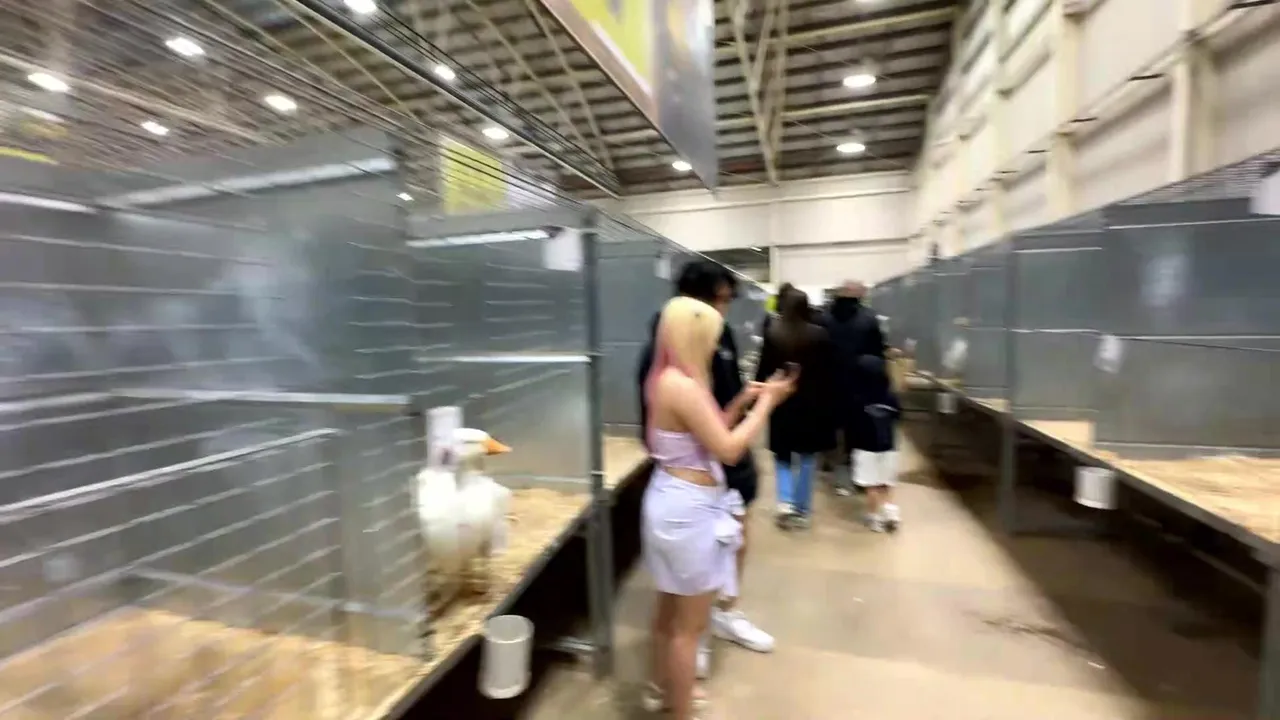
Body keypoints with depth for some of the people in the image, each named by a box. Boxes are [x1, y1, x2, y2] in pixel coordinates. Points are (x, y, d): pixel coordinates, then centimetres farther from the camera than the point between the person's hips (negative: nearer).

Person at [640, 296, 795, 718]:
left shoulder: (669, 380, 7)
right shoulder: (683, 385, -24)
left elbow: (710, 433, 12)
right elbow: (728, 448, -22)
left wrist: (741, 402, 6)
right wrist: (766, 403, -13)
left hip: (675, 498, 10)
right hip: (689, 507, -10)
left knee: (670, 608, 26)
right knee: (690, 624, 8)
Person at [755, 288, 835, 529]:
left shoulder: (772, 333, -8)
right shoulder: (820, 335, -7)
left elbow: (764, 370, -5)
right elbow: (827, 372, -4)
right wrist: (825, 402, 5)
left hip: (781, 402, 0)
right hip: (812, 403, 1)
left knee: (783, 456, 15)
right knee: (807, 460, 14)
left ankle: (785, 502, -1)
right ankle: (802, 510, 19)